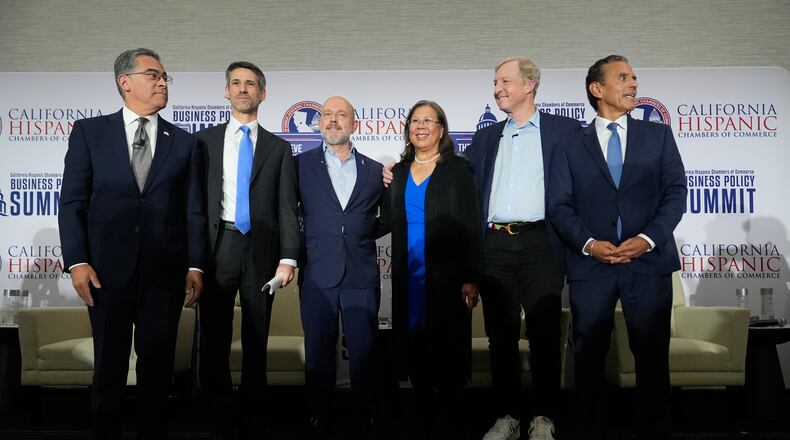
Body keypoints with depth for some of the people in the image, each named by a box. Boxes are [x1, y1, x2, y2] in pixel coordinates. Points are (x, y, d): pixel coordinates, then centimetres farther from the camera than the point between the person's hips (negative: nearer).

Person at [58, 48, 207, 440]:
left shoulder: (184, 143, 9)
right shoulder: (89, 132, 5)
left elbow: (193, 210, 6)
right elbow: (72, 202, 1)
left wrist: (195, 265, -1)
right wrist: (76, 261, -8)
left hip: (165, 271, 1)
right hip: (107, 269, -1)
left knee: (158, 365, 9)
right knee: (109, 365, 10)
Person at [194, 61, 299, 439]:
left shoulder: (278, 148, 9)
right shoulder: (204, 140, 9)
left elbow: (287, 206, 3)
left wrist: (288, 258, -8)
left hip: (261, 251, 0)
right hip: (216, 247, 0)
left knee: (256, 341, 9)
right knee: (214, 340, 6)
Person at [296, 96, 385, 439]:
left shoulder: (375, 171, 10)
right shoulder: (301, 164, 7)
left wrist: (360, 234, 2)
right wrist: (306, 244, 0)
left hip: (362, 274, 1)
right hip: (317, 273, 0)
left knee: (363, 353, 4)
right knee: (318, 353, 7)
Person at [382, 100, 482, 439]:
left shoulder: (458, 169, 0)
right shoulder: (398, 172, 13)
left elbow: (471, 226, -5)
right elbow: (390, 224, 13)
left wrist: (471, 278, -12)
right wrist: (384, 189, 0)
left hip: (446, 277, -4)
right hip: (407, 279, 4)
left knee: (446, 352, 1)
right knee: (414, 352, 8)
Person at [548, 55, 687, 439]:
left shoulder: (659, 136, 12)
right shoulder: (572, 146, 9)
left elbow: (676, 192, 3)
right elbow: (560, 206, 2)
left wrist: (648, 238, -11)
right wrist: (589, 244, -13)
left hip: (648, 261, 1)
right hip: (590, 264, 0)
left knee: (652, 354, 7)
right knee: (589, 356, 6)